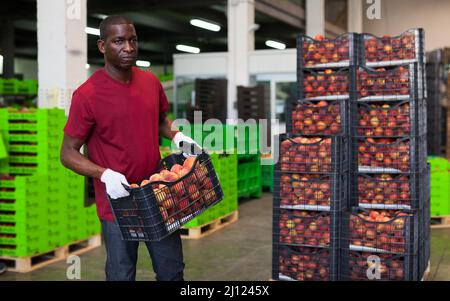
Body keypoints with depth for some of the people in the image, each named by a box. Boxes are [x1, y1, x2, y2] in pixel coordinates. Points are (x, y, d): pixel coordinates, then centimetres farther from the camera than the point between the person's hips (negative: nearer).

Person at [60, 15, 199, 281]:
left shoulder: (151, 82, 3)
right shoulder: (87, 95, -13)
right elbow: (68, 154, -9)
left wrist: (177, 136, 0)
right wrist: (105, 174, -25)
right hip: (118, 200, -5)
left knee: (172, 271, 15)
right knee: (122, 275, 8)